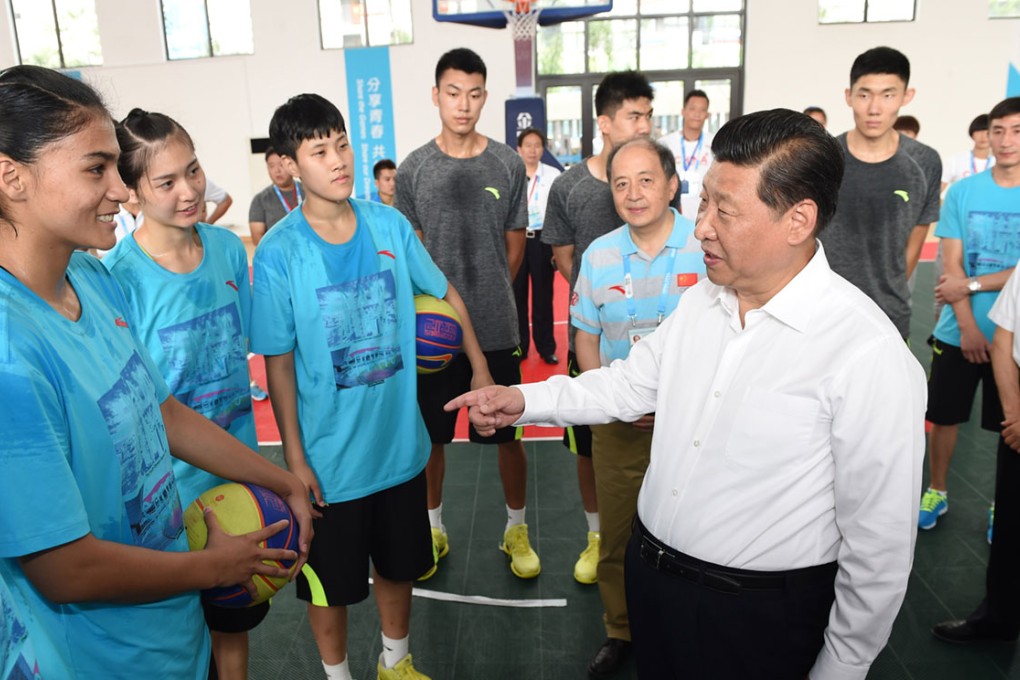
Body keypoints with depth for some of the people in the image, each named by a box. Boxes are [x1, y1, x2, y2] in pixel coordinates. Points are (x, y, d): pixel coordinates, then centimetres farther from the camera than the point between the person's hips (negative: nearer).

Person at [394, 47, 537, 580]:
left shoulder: (509, 165, 0)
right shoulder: (413, 169, -1)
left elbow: (514, 246, 8)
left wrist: (486, 296, 6)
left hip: (497, 329, 0)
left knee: (508, 434, 10)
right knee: (431, 434, 12)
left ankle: (516, 530, 31)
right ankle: (433, 528, 34)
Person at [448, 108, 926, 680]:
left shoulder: (870, 354, -24)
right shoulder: (701, 300, -1)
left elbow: (880, 540, -17)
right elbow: (632, 382, 10)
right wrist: (525, 400, -1)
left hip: (757, 614, -6)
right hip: (651, 574, 7)